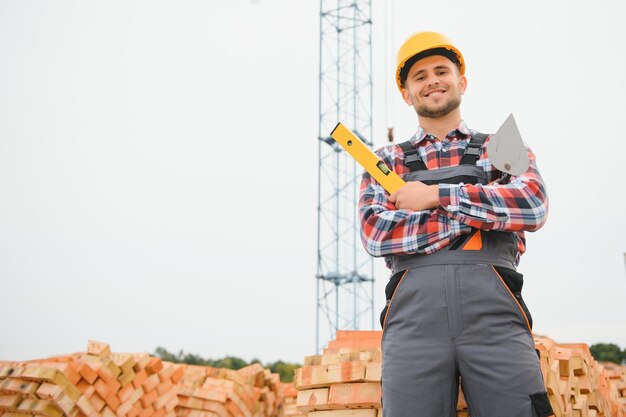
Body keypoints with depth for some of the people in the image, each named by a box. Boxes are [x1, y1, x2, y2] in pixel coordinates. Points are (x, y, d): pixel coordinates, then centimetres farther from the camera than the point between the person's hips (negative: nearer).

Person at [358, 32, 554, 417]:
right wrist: (483, 216, -2)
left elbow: (533, 207, 0)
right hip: (413, 312, 0)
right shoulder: (386, 162, 20)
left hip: (494, 310, 0)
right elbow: (375, 234, 2)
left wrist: (437, 196, -4)